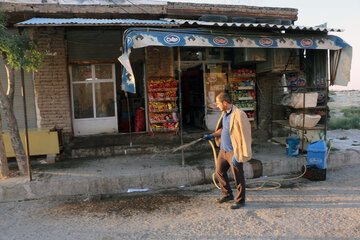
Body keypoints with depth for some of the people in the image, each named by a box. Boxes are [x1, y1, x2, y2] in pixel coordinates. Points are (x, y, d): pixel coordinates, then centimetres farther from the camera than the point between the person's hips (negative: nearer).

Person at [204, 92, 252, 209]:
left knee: (238, 177, 5)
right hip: (223, 150, 9)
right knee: (219, 172, 17)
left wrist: (237, 155, -22)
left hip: (233, 152, -9)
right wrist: (212, 135, 11)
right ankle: (227, 195, 35)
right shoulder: (225, 113, 10)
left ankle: (240, 200, 22)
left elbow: (243, 136, -21)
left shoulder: (238, 115, -19)